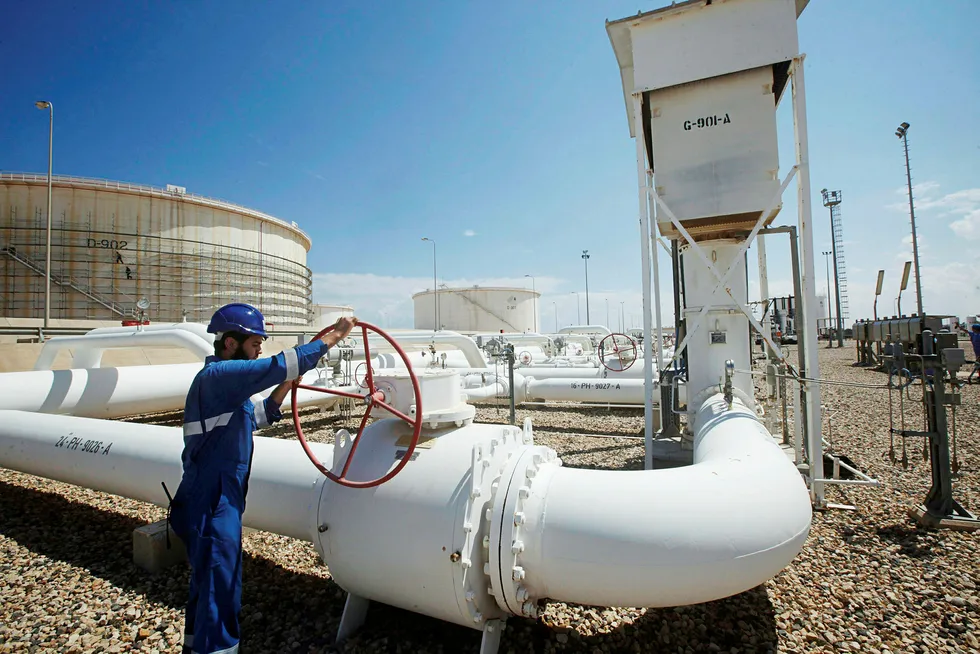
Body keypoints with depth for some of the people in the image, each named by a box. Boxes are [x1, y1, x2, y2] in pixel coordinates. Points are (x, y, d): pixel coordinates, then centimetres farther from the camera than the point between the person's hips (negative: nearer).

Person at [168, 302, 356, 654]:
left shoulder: (223, 380, 12)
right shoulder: (218, 374, -19)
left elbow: (253, 419, 22)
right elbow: (280, 364, -30)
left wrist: (285, 388, 13)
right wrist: (334, 336, -26)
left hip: (213, 502, 10)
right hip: (213, 507, -10)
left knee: (208, 586, 25)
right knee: (219, 592, 1)